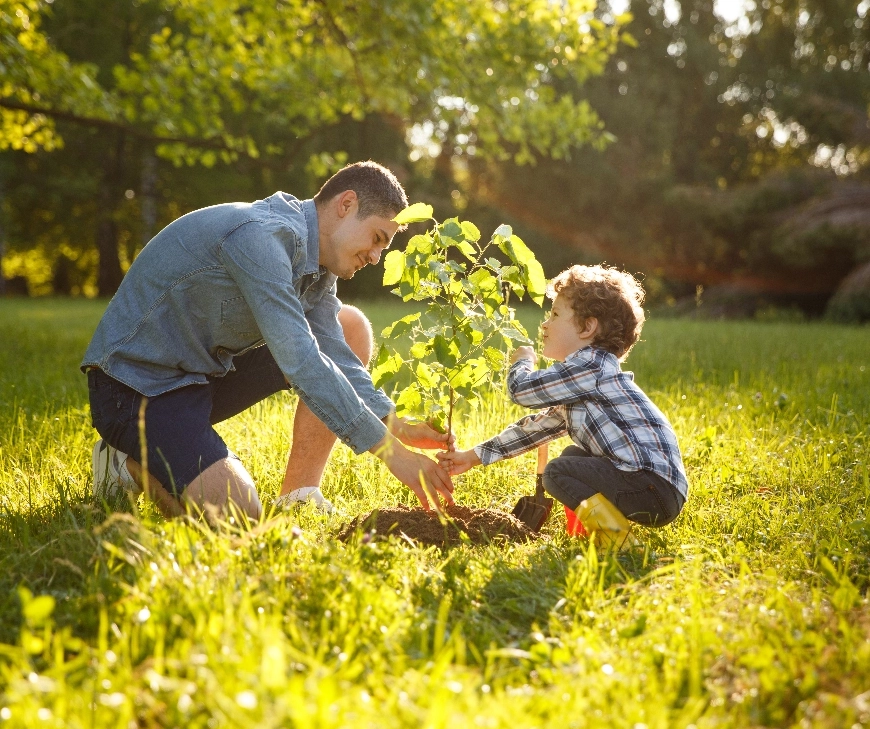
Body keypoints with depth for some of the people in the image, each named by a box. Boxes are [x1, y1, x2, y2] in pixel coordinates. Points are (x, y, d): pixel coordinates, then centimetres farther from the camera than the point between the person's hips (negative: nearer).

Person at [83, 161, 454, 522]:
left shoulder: (315, 259, 5)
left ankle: (298, 496, 2)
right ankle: (132, 461, 2)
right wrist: (392, 451, -31)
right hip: (137, 382, -9)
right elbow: (300, 361, -32)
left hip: (207, 370, 10)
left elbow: (336, 356, 0)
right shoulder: (260, 235, -26)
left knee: (351, 329, 3)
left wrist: (397, 426, -16)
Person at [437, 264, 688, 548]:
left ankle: (615, 537, -12)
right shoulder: (578, 384, 19)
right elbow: (537, 426, 24)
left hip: (656, 488, -10)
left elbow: (521, 389, -14)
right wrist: (474, 456, 24)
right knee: (573, 455, 24)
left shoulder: (591, 366, -12)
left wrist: (522, 361, 10)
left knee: (557, 473, -13)